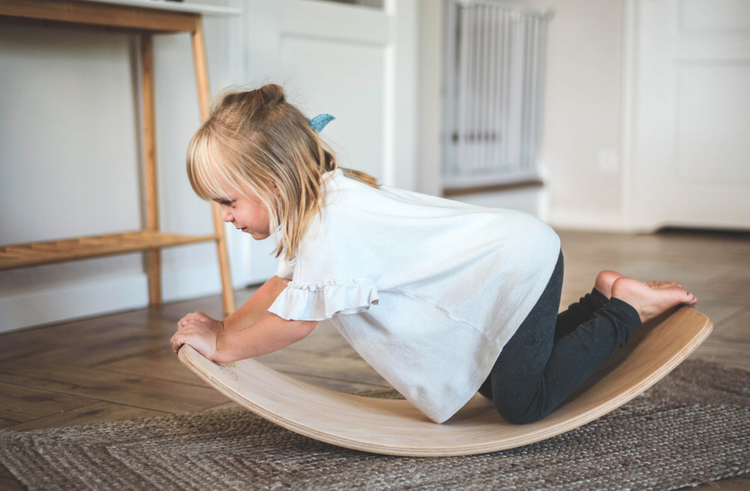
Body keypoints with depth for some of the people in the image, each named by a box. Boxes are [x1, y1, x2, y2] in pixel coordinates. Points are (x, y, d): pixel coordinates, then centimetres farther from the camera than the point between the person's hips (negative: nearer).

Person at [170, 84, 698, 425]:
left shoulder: (333, 227, -28)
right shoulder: (323, 202, 4)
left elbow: (295, 320, -24)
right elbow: (284, 285, 14)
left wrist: (222, 346, -11)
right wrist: (224, 325, 7)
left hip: (523, 262, -10)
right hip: (507, 255, 10)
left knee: (522, 405, -10)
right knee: (496, 384, 18)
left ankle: (627, 310, 2)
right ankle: (602, 302, 21)